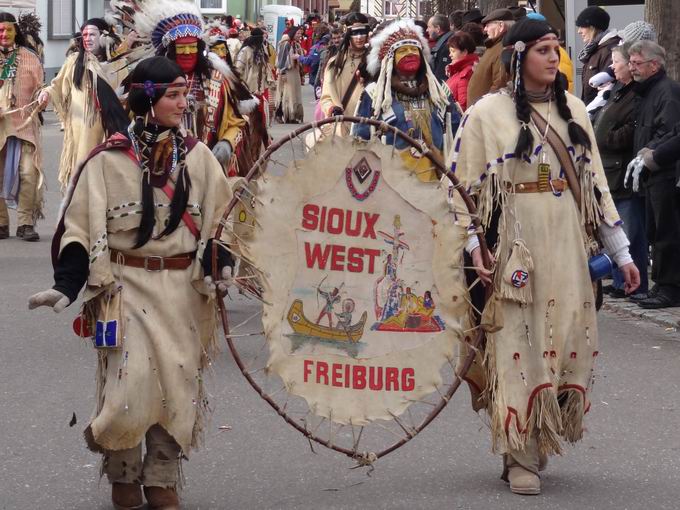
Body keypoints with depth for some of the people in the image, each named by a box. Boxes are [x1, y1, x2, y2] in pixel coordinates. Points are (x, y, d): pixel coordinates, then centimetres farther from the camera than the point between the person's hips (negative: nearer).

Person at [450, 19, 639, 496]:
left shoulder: (572, 109, 11)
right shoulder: (487, 112, -3)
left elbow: (595, 180, 14)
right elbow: (464, 185, -3)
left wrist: (620, 251, 13)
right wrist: (473, 247, -13)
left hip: (567, 247, 4)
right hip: (513, 245, -4)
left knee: (568, 341, 4)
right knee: (518, 346, -4)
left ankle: (541, 439, 20)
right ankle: (520, 459, 2)